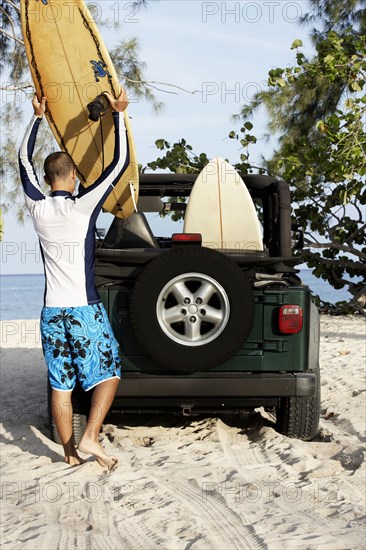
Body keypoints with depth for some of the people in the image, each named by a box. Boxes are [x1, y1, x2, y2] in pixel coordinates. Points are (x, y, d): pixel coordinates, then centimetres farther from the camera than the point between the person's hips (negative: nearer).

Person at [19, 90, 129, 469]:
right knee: (108, 373, 7)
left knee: (60, 384, 9)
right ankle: (90, 437, -6)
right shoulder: (83, 206, -11)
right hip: (85, 309, -4)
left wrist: (38, 117, 25)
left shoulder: (37, 208, 0)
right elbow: (121, 162, -6)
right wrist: (118, 115, 3)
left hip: (52, 311, 4)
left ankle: (69, 452, 14)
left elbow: (24, 159, 16)